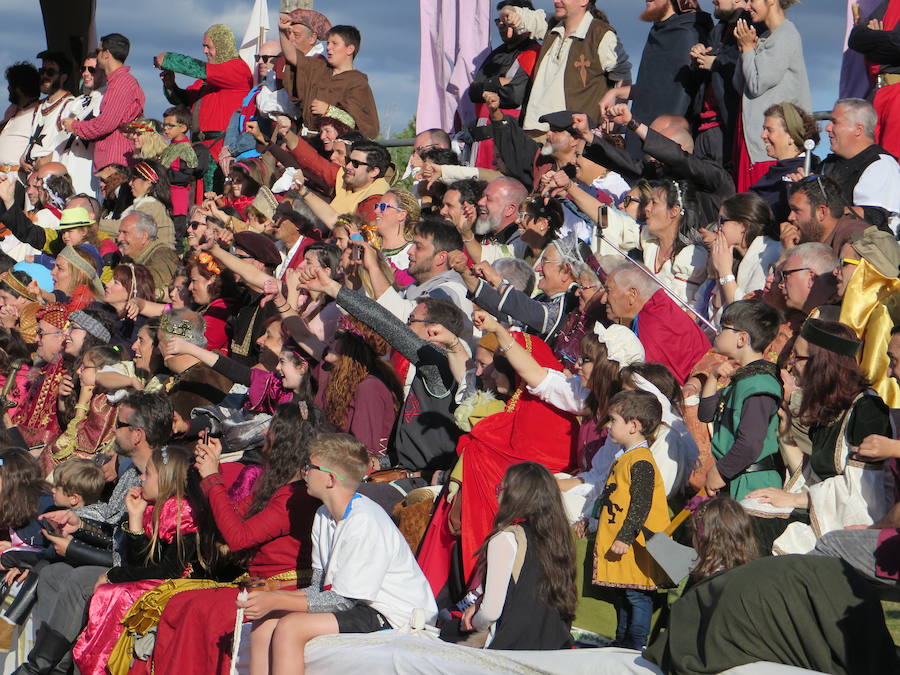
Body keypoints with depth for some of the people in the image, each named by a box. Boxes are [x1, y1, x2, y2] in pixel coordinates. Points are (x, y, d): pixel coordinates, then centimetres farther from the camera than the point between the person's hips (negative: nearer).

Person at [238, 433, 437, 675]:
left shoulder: (365, 522, -20)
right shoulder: (324, 516, 9)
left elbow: (342, 601, -20)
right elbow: (320, 588, 8)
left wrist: (276, 601, -19)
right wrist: (270, 597, -9)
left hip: (394, 618, -9)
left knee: (291, 627, -23)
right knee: (265, 621, -3)